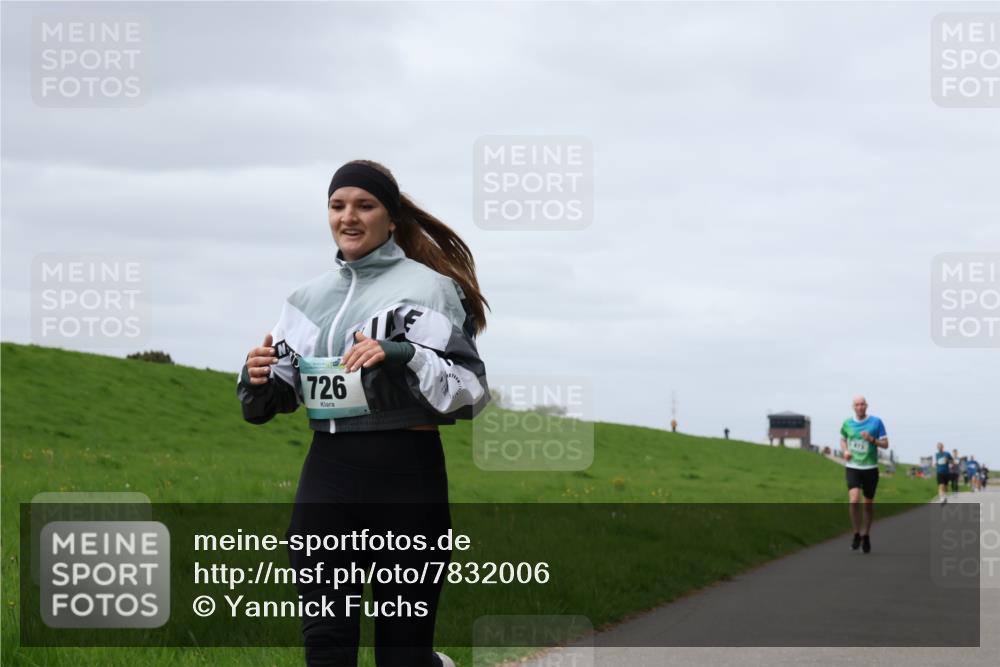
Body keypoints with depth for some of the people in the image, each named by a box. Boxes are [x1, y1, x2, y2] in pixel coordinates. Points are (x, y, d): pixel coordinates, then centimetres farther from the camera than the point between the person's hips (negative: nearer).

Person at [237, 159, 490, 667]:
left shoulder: (429, 287, -3)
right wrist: (258, 379, -6)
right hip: (327, 475, 5)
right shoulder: (310, 296, 13)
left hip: (406, 476, -5)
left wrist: (401, 357, -23)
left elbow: (470, 391, -9)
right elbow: (275, 399, 17)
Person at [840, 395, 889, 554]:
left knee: (868, 503, 8)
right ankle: (857, 533, -2)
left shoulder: (876, 422, -3)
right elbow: (843, 439, 22)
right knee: (854, 500, -19)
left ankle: (866, 535, 27)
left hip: (870, 468, 0)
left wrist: (872, 440, -20)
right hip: (853, 468, 0)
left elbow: (885, 444, -1)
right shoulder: (847, 423, 3)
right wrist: (845, 450, 1)